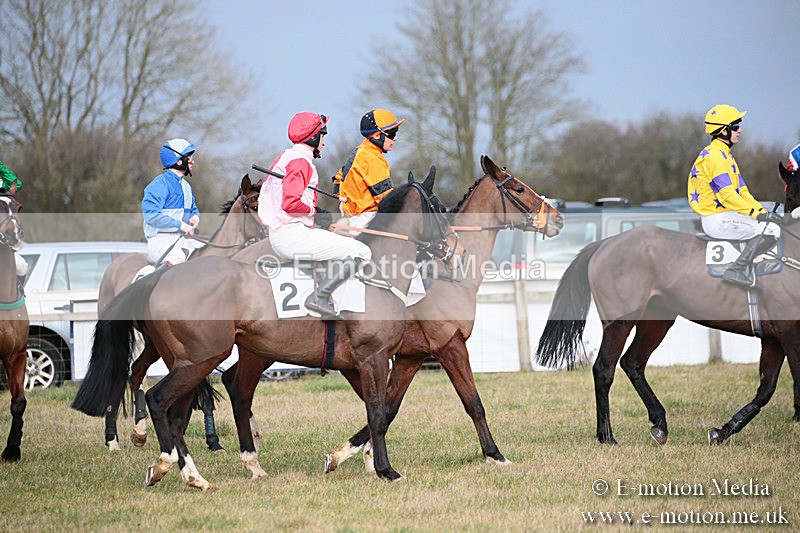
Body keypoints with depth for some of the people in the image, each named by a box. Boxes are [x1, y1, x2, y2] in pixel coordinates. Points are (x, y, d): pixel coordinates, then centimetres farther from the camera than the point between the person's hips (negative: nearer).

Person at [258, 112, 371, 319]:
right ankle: (320, 297, -20)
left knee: (345, 246, 30)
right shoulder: (301, 162, -14)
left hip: (279, 234, 11)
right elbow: (290, 202, -26)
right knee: (361, 252, -14)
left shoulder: (285, 157, 18)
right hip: (293, 235, -11)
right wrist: (314, 211, -9)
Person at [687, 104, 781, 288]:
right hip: (717, 220, -11)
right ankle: (736, 270, -21)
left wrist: (762, 211, 8)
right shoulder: (714, 156, -15)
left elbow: (742, 192, 19)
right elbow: (726, 195, -23)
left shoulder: (724, 155, 19)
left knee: (770, 222, 14)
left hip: (725, 215, 11)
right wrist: (756, 214, -22)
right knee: (771, 229, -17)